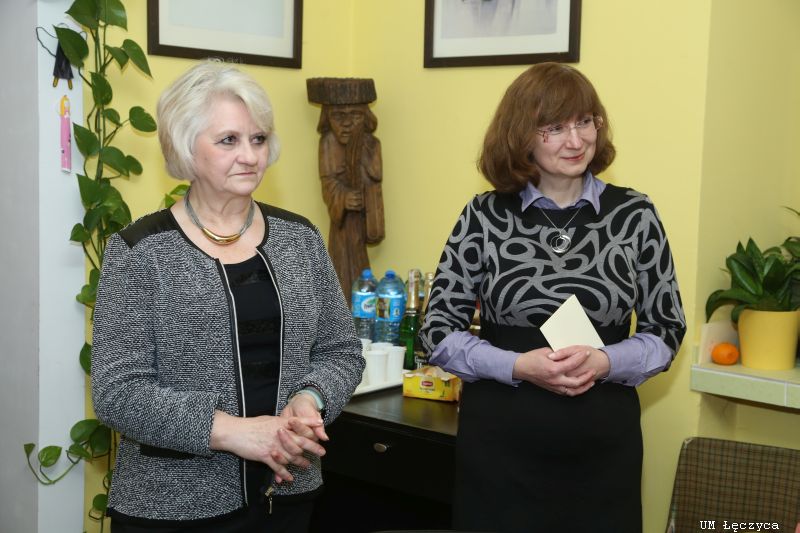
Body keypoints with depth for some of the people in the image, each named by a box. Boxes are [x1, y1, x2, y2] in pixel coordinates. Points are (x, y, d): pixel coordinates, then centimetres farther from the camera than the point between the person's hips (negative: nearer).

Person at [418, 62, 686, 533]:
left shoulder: (635, 215, -2)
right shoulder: (485, 216, -3)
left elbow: (667, 330, 3)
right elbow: (439, 331, -1)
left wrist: (603, 362, -16)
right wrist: (518, 366, -16)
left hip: (603, 442, 1)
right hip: (499, 440, 0)